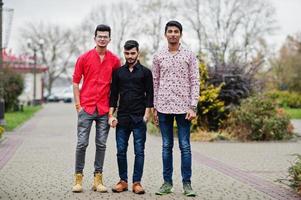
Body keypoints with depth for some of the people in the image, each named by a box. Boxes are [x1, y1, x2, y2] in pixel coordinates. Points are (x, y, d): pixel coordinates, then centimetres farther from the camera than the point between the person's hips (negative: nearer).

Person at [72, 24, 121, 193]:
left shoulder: (115, 60, 6)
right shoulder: (84, 58, 2)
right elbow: (75, 82, 4)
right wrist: (78, 105, -3)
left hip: (104, 109, 2)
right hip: (86, 107, -2)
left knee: (101, 145, 5)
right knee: (82, 143, -2)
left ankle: (98, 179, 13)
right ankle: (79, 177, 9)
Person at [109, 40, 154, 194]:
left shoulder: (145, 72, 4)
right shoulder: (118, 72, 10)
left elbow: (149, 95, 2)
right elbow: (113, 95, 10)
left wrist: (146, 114, -7)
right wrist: (111, 115, 2)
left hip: (139, 118, -2)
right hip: (122, 118, 2)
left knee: (139, 151, -1)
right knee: (121, 151, 4)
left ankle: (137, 182, 5)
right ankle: (123, 181, 14)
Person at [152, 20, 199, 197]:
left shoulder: (189, 55, 3)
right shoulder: (158, 57, 8)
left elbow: (195, 82, 0)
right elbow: (155, 83, 11)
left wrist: (193, 107, -8)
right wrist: (154, 107, 6)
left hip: (183, 106, -2)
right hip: (164, 107, 2)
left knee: (185, 146, 0)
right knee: (167, 146, 7)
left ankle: (187, 183, 6)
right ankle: (167, 182, 14)